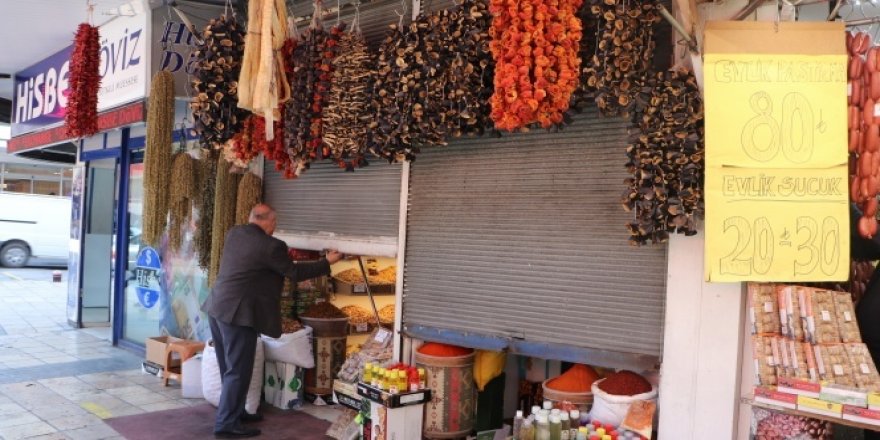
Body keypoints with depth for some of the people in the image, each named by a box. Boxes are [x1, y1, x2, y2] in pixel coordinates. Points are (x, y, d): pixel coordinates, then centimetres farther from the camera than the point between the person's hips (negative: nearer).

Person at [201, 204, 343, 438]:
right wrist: (326, 262, 6)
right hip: (238, 313, -9)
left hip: (217, 308, 9)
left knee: (229, 367, 19)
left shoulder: (234, 233, 8)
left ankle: (235, 411, 31)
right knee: (238, 371, -1)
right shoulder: (270, 246, -16)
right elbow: (294, 273, -5)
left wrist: (284, 254, 34)